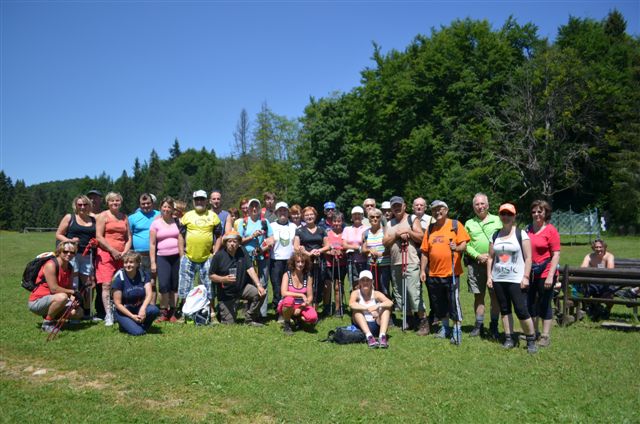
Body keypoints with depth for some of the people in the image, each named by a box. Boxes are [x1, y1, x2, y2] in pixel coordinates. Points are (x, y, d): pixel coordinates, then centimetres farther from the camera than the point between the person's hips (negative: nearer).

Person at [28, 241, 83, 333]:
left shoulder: (70, 268, 5)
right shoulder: (51, 265, -20)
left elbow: (69, 288, 4)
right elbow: (53, 289, -25)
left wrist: (73, 298, -17)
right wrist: (73, 292, -19)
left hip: (51, 300, 8)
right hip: (36, 302, -8)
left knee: (78, 312, -7)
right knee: (62, 297, -37)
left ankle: (50, 316, 14)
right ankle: (47, 323, -13)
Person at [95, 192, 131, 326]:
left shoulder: (124, 217, 18)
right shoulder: (103, 216, 3)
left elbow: (129, 237, 17)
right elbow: (99, 237, -6)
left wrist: (125, 252, 0)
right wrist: (113, 251, -11)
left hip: (121, 255, 5)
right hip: (106, 254, -5)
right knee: (106, 285, -10)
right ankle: (108, 315, -10)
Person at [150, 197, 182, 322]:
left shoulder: (176, 222, 9)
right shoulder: (155, 224, 3)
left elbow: (180, 241, 7)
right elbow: (152, 244, 1)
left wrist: (182, 258, 2)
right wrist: (153, 262, -4)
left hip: (176, 257, 2)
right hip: (162, 257, -2)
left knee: (175, 286, 3)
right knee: (163, 285, -13)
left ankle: (172, 312, 12)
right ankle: (163, 311, 3)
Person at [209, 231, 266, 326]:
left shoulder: (243, 252, -4)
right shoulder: (219, 255, -9)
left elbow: (250, 269, -11)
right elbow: (211, 276, -4)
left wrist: (259, 285, -22)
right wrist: (224, 279, -22)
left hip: (243, 288, 2)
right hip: (226, 293, -2)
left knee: (261, 293, -24)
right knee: (229, 323, -3)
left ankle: (249, 319, -3)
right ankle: (220, 309, 33)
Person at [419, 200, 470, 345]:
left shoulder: (455, 225, 0)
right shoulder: (430, 228, 11)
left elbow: (464, 244, -6)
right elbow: (425, 251, 11)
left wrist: (457, 248, -27)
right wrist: (423, 270, 7)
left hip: (451, 273, -5)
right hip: (434, 274, 5)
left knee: (454, 302, -3)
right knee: (438, 304, 13)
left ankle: (457, 330, 8)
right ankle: (445, 327, 28)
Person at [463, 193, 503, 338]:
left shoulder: (497, 220, 7)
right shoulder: (469, 224, 12)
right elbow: (466, 245, 5)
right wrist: (477, 256, -10)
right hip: (475, 264, 2)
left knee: (495, 295, 2)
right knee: (478, 295, 7)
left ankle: (494, 326, 14)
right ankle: (479, 325, 16)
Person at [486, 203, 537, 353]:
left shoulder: (521, 234, -2)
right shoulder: (495, 236, 11)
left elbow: (528, 257, -5)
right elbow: (491, 258, 13)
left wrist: (526, 277, -12)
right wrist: (489, 276, 5)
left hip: (516, 280, -4)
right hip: (498, 279, 5)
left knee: (521, 310, -6)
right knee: (504, 310, 9)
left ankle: (531, 340, 9)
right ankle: (509, 339, 19)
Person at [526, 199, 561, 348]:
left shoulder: (551, 230, -8)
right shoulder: (528, 229, 6)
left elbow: (556, 254, -11)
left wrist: (550, 276, -17)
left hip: (545, 273, -5)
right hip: (531, 273, 5)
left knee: (544, 305, 4)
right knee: (530, 303, 14)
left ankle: (546, 336, 16)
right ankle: (533, 332, 30)